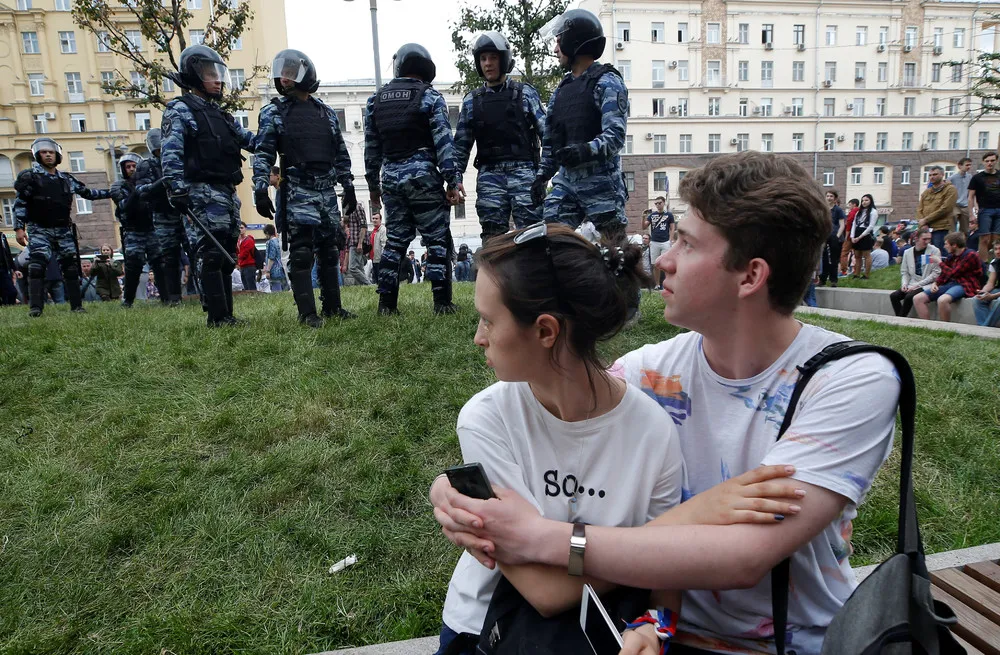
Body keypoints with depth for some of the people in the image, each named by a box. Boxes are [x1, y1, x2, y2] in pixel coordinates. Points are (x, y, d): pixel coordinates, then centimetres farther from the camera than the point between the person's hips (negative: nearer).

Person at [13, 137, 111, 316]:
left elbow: (88, 193, 23)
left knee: (71, 267, 2)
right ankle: (35, 307, -15)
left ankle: (76, 305, 7)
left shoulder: (67, 179, 13)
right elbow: (20, 203, -4)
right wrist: (19, 228, -11)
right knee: (37, 266, -14)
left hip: (63, 230, 4)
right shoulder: (30, 176, -1)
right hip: (39, 230, -4)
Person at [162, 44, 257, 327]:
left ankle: (225, 314, 14)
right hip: (205, 192, -8)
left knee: (226, 257, 8)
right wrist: (177, 188, -23)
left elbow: (250, 140, 23)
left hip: (229, 192, 9)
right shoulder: (180, 110, -1)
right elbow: (171, 153, -12)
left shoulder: (221, 114, 24)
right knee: (212, 256, -11)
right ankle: (218, 316, -9)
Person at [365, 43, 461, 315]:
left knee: (395, 241, 11)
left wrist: (373, 184, 18)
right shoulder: (430, 97, -2)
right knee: (438, 240, 1)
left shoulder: (375, 100, 12)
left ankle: (386, 303, 11)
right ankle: (442, 302, -1)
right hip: (422, 175, -5)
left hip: (391, 176, 5)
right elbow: (443, 142, -9)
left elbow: (371, 148, 12)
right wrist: (453, 181, -9)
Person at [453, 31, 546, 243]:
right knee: (493, 236, -1)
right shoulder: (471, 100, 15)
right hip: (489, 175, 2)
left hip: (523, 171, -2)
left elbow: (545, 131, 4)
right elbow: (461, 144, 16)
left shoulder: (525, 93, 10)